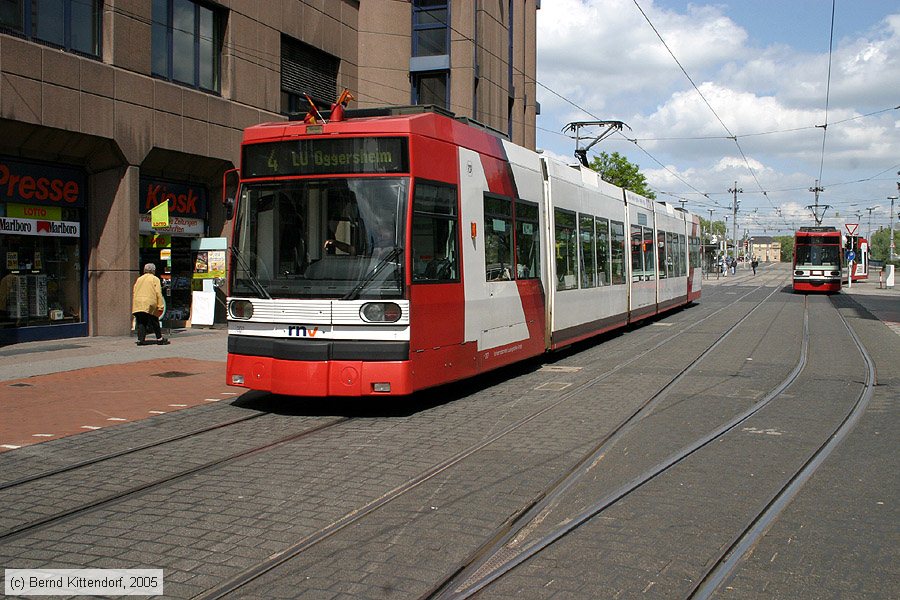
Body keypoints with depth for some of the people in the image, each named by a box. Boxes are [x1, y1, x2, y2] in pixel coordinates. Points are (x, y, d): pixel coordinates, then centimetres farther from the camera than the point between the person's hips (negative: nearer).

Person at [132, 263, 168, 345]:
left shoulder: (139, 279, 19)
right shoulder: (155, 279, 4)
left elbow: (134, 292, 18)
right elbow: (158, 293, -4)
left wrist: (134, 305, 21)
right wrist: (160, 306, -4)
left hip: (137, 304, 4)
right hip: (149, 304, -4)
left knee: (141, 323, 5)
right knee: (155, 322, 5)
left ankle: (140, 339, -2)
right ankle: (159, 338, 11)